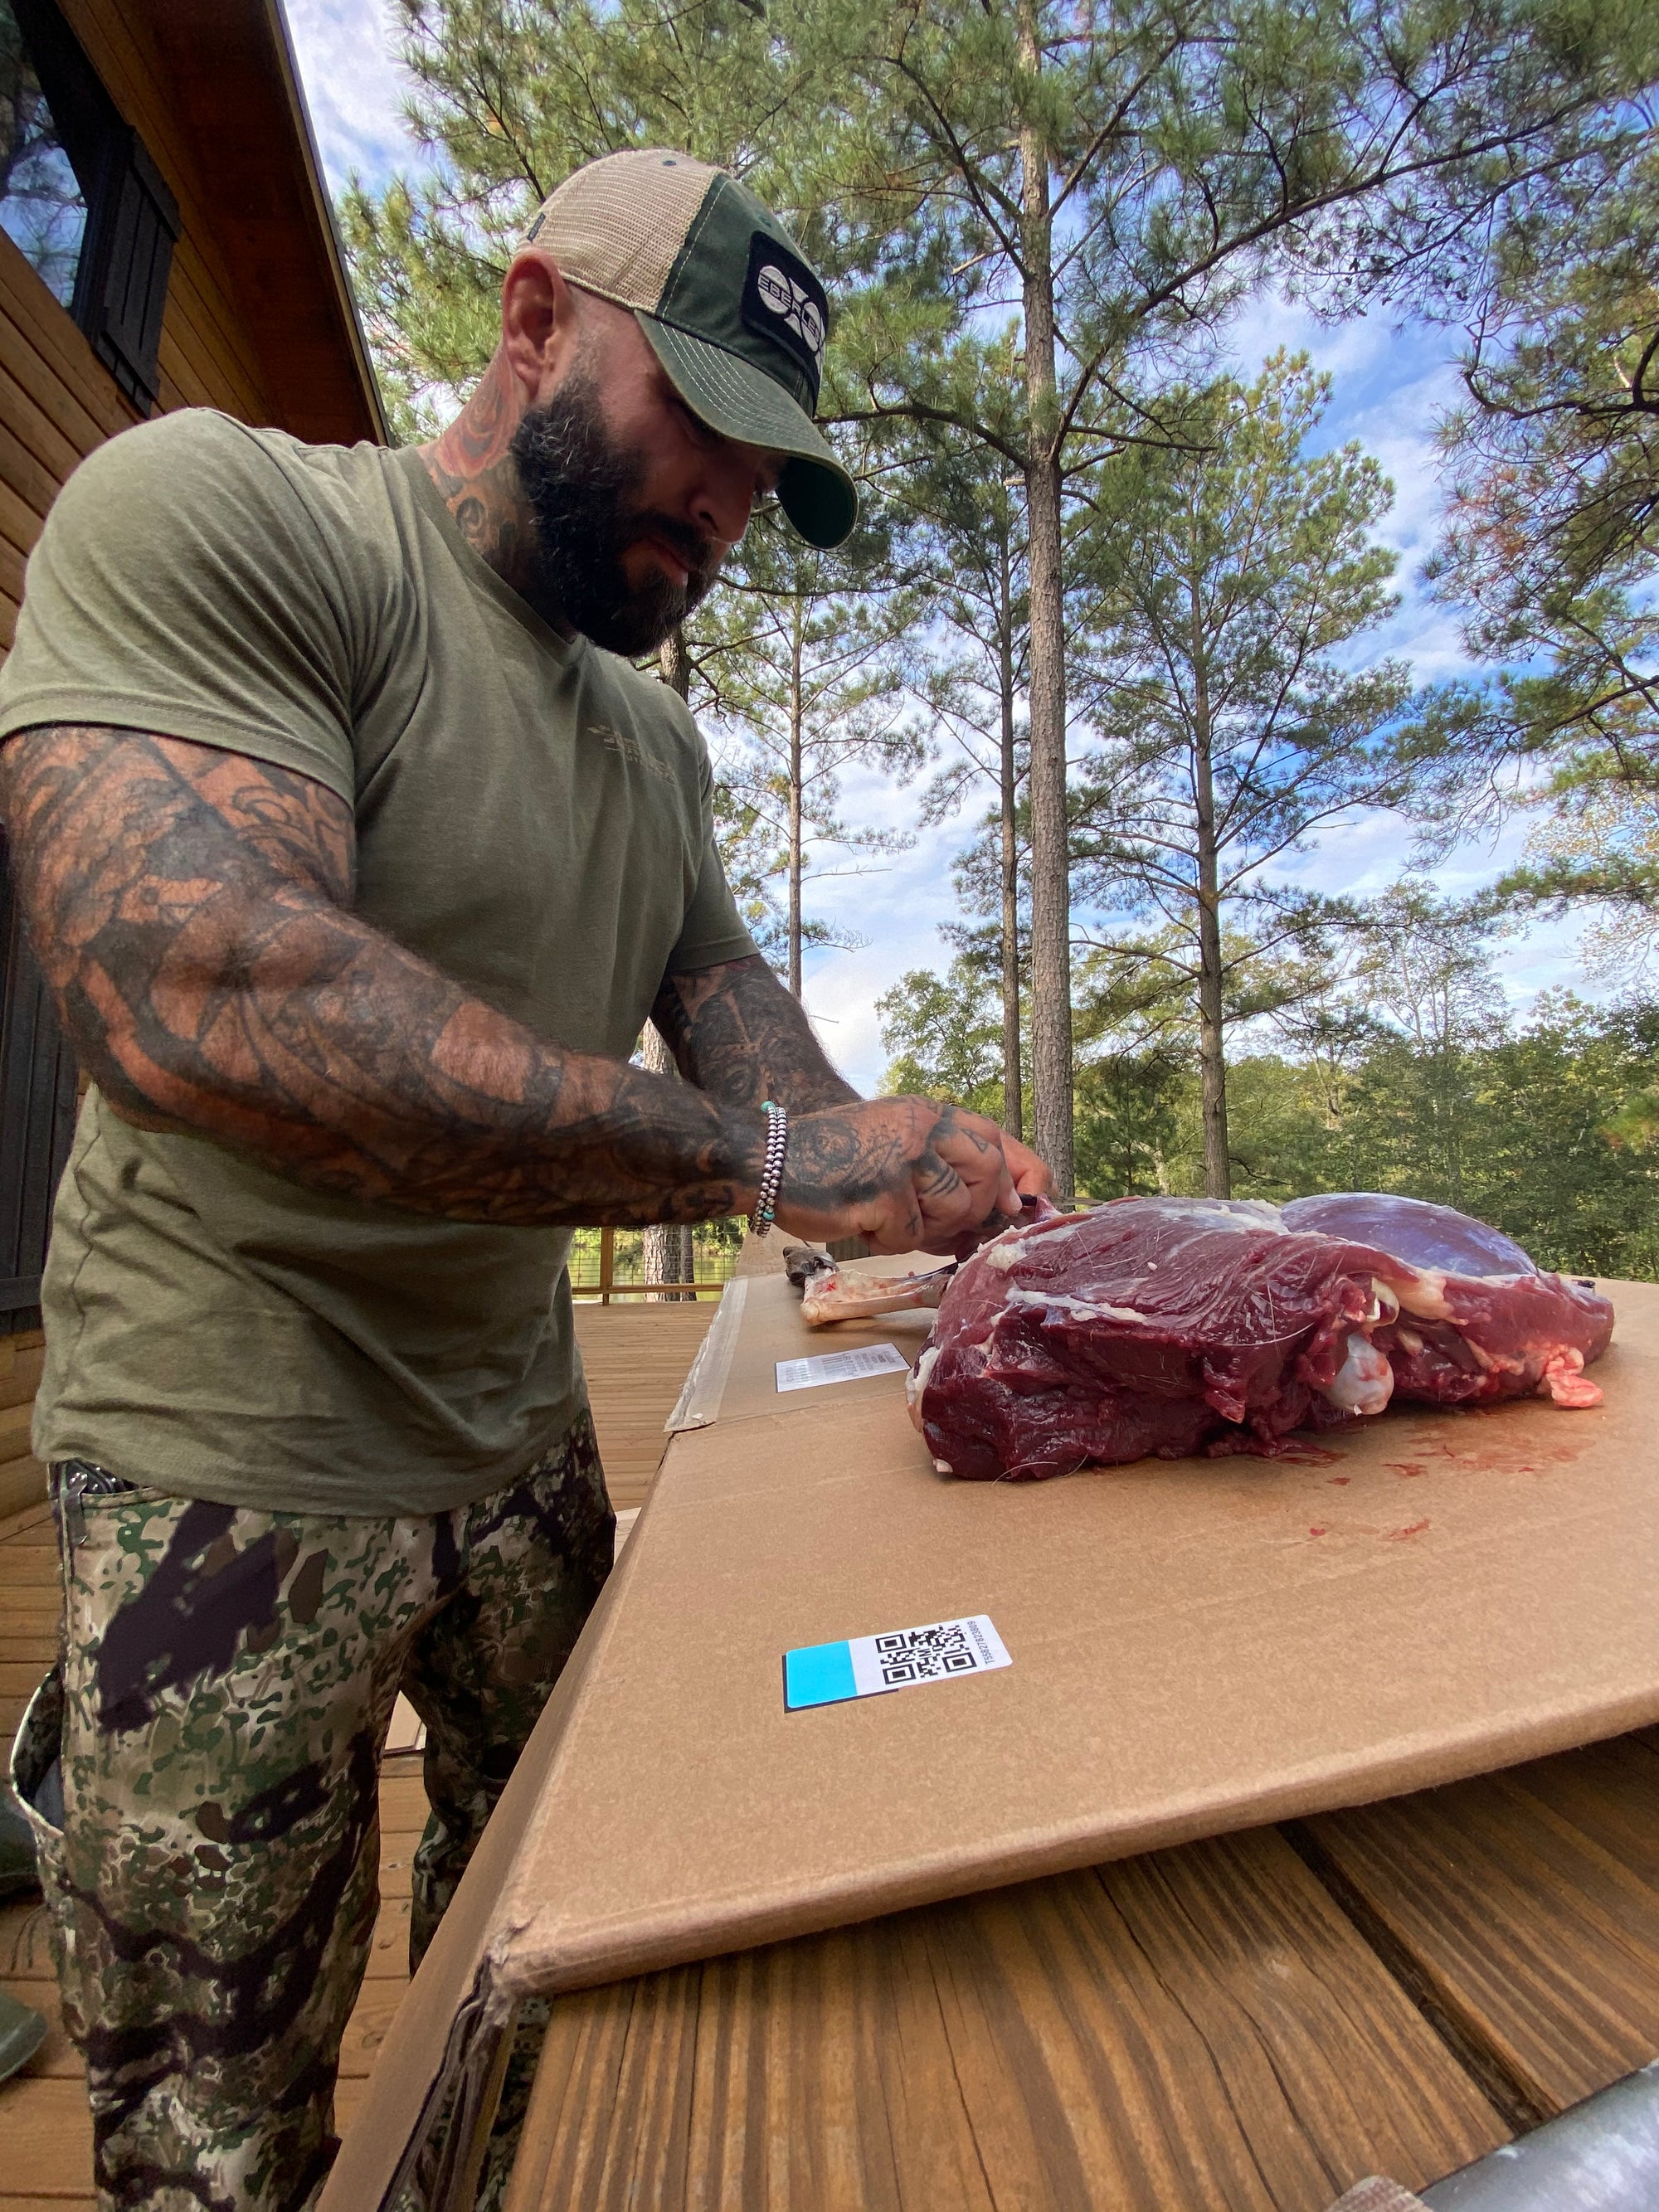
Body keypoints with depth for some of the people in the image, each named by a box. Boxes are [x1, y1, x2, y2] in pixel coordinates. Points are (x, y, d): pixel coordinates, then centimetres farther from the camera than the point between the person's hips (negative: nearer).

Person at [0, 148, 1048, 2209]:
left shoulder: (656, 737, 8)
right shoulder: (213, 511, -15)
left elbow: (725, 998, 6)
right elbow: (196, 994, -32)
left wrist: (888, 1167, -14)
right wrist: (773, 1155, -30)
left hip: (519, 1446, 7)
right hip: (229, 1473, -6)